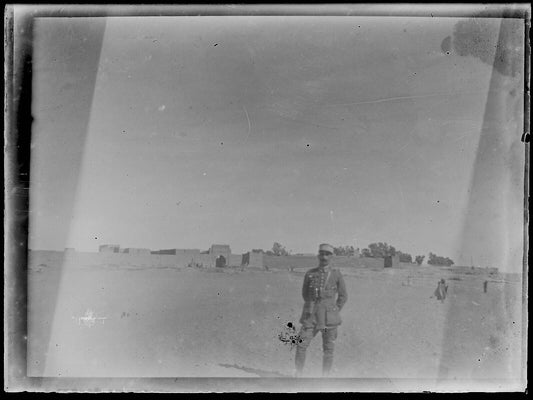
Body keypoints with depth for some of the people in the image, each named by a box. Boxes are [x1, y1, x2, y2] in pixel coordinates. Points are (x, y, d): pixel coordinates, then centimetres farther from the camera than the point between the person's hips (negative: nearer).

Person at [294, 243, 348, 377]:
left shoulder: (336, 274, 0)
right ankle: (298, 375, 7)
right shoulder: (310, 274, 3)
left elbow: (343, 296, 9)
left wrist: (334, 311, 5)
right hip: (311, 316, 1)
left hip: (329, 318, -1)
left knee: (328, 349, 4)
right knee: (301, 345, -6)